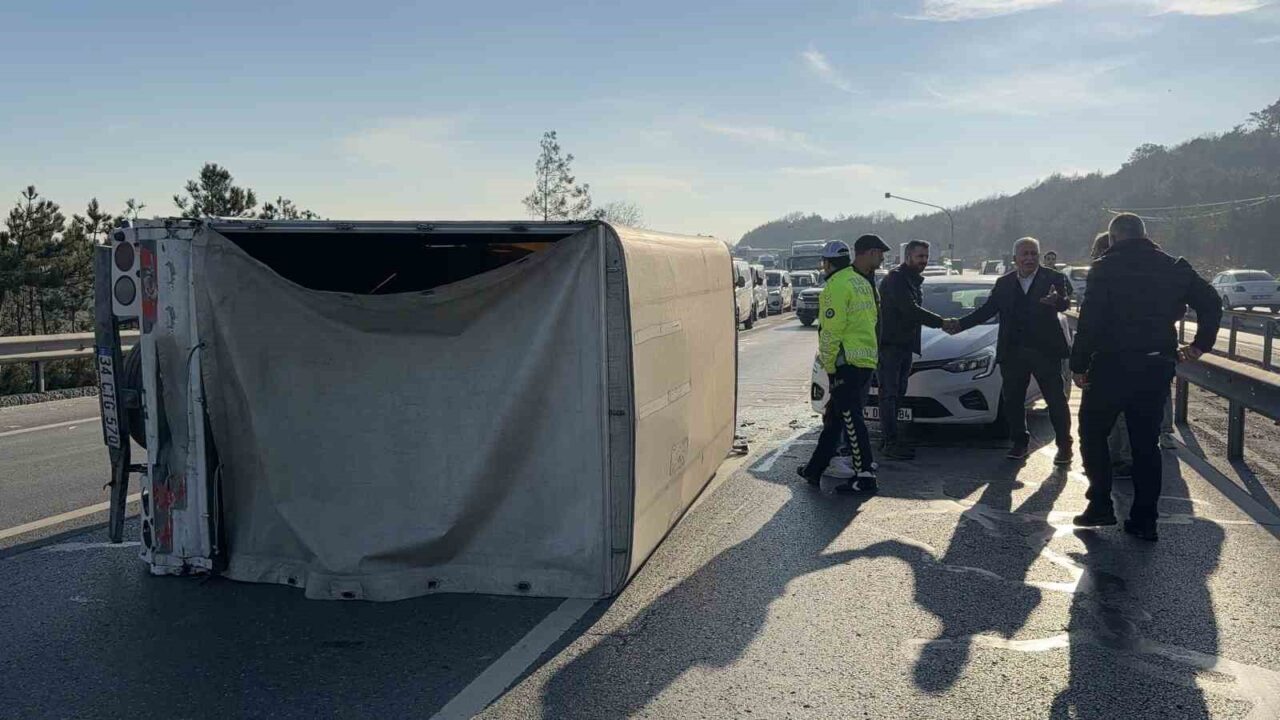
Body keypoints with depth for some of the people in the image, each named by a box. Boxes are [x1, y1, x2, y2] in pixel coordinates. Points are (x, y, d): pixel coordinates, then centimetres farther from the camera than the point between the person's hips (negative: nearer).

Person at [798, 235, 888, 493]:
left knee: (851, 419, -5)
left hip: (847, 363, -9)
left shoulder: (838, 285, -12)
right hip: (867, 360, 9)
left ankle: (865, 476, -3)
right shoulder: (864, 284, 16)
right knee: (835, 417, 14)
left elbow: (832, 330, -17)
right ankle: (815, 469, 21)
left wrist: (829, 365, -10)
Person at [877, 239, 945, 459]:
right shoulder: (895, 278, -15)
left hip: (905, 344, 10)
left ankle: (891, 439, 17)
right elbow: (910, 310, -24)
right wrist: (941, 322, -23)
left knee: (897, 394, 11)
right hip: (889, 344, -10)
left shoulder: (913, 280, 18)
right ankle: (891, 443, -9)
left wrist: (943, 323, 12)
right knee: (889, 394, -9)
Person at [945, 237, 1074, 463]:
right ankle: (1019, 442, 23)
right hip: (1013, 352, 4)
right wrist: (960, 324, -1)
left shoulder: (1053, 279, -2)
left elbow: (1066, 302, -17)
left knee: (1056, 400, 3)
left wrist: (1058, 301, -41)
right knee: (1012, 401, 9)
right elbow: (987, 310, 10)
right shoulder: (1003, 283, 9)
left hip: (1046, 350, -3)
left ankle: (1064, 446, 13)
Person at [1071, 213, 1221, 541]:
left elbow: (1090, 321, -13)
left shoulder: (1105, 268, -7)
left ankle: (1100, 505, 7)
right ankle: (1144, 520, 11)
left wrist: (1079, 364, -7)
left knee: (1093, 433, 12)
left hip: (1112, 366, -4)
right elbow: (1210, 302, 5)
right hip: (1157, 366, 4)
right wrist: (1201, 344, 13)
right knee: (1146, 443, 10)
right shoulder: (1173, 268, 7)